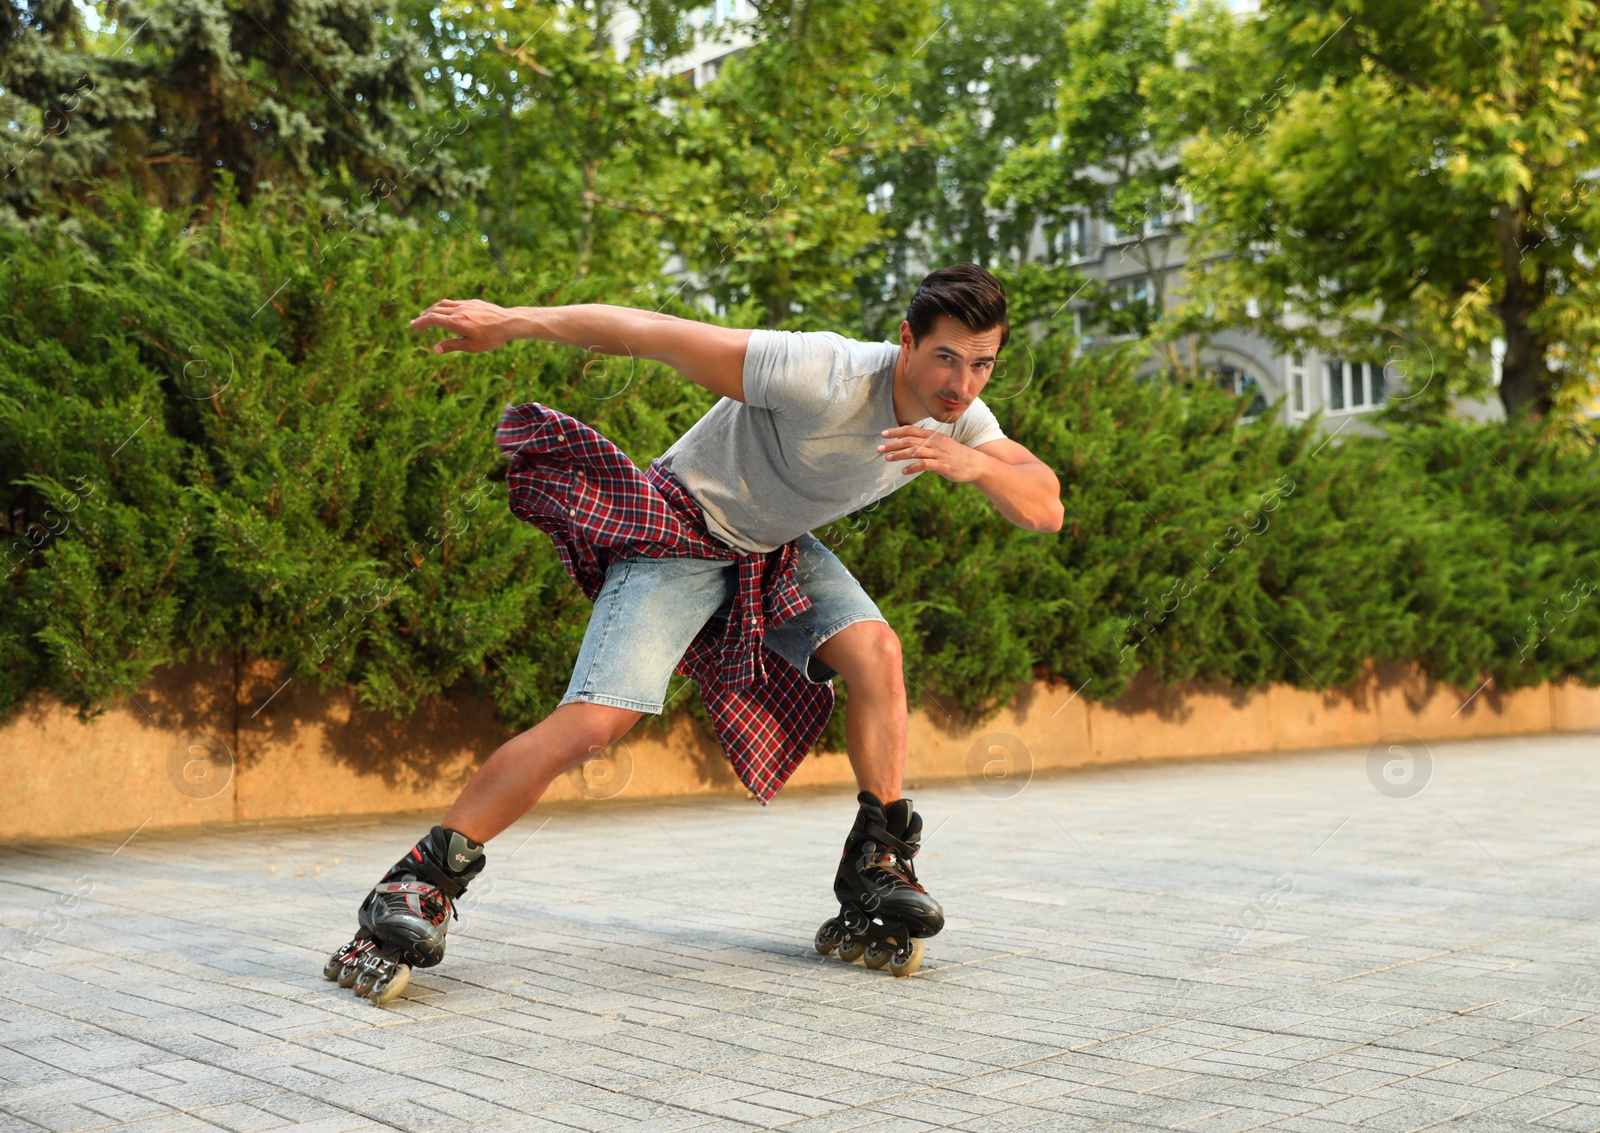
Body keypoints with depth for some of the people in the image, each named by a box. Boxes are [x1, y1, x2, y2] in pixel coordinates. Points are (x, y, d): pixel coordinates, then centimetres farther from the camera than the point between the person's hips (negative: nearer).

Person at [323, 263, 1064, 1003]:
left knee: (875, 649, -18)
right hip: (684, 528, -6)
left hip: (779, 547, 7)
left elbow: (1046, 510, -17)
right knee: (593, 723, -19)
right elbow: (659, 335, -32)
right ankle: (419, 886, -10)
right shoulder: (830, 381, -33)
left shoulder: (957, 415, -11)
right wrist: (511, 322, -30)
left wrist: (976, 464, -38)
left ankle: (877, 868, -6)